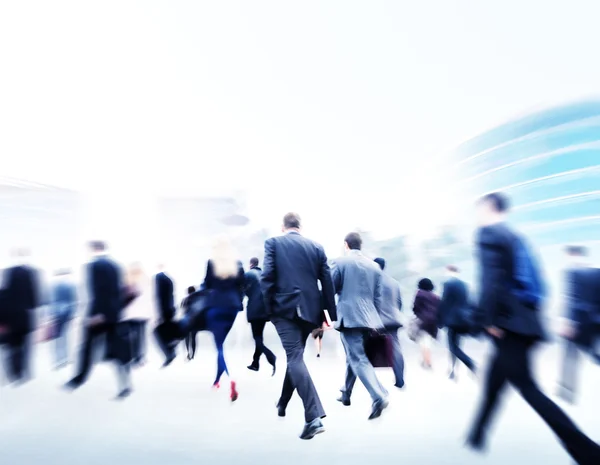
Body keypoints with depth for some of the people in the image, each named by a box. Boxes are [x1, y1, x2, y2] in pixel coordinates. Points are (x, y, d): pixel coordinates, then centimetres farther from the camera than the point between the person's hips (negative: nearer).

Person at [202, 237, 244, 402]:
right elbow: (241, 286, 4)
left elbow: (206, 285, 1)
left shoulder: (211, 263, -5)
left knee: (220, 345, -1)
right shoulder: (238, 264, 3)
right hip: (232, 306, 4)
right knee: (222, 342, 18)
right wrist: (239, 303, 12)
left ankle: (230, 378, -23)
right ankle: (217, 379, 30)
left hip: (215, 306, -3)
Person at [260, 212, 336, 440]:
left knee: (295, 358, -3)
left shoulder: (273, 242, 2)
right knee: (295, 356, 20)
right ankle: (282, 403, 40)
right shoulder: (316, 247, 9)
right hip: (309, 309, 5)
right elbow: (327, 283, 5)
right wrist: (329, 314, 10)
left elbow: (267, 276, -9)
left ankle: (314, 417, -12)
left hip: (285, 308, -4)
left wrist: (268, 308, -1)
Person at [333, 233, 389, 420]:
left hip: (348, 317, -6)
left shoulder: (341, 262, -4)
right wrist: (375, 319, 19)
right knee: (353, 357, 20)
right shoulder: (374, 266, 9)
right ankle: (346, 394, 32)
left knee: (358, 359, -4)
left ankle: (379, 397, -17)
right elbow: (378, 297, 11)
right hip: (367, 318, 6)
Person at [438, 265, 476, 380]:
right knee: (454, 345, 16)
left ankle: (471, 364, -17)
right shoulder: (464, 284, 10)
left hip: (453, 319, -8)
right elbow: (467, 302, 14)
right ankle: (453, 370, 24)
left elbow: (444, 303, -13)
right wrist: (466, 316, 19)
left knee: (453, 346, -1)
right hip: (463, 319, 8)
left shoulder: (448, 284, -12)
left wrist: (440, 320, -6)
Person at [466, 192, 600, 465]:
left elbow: (491, 278, -21)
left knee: (528, 388, -1)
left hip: (507, 323, -10)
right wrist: (531, 311, 22)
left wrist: (490, 319, -18)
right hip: (523, 320, 10)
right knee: (493, 383, 18)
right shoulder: (516, 238, 17)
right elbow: (533, 280, 18)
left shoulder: (488, 232, -9)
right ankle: (477, 437, 30)